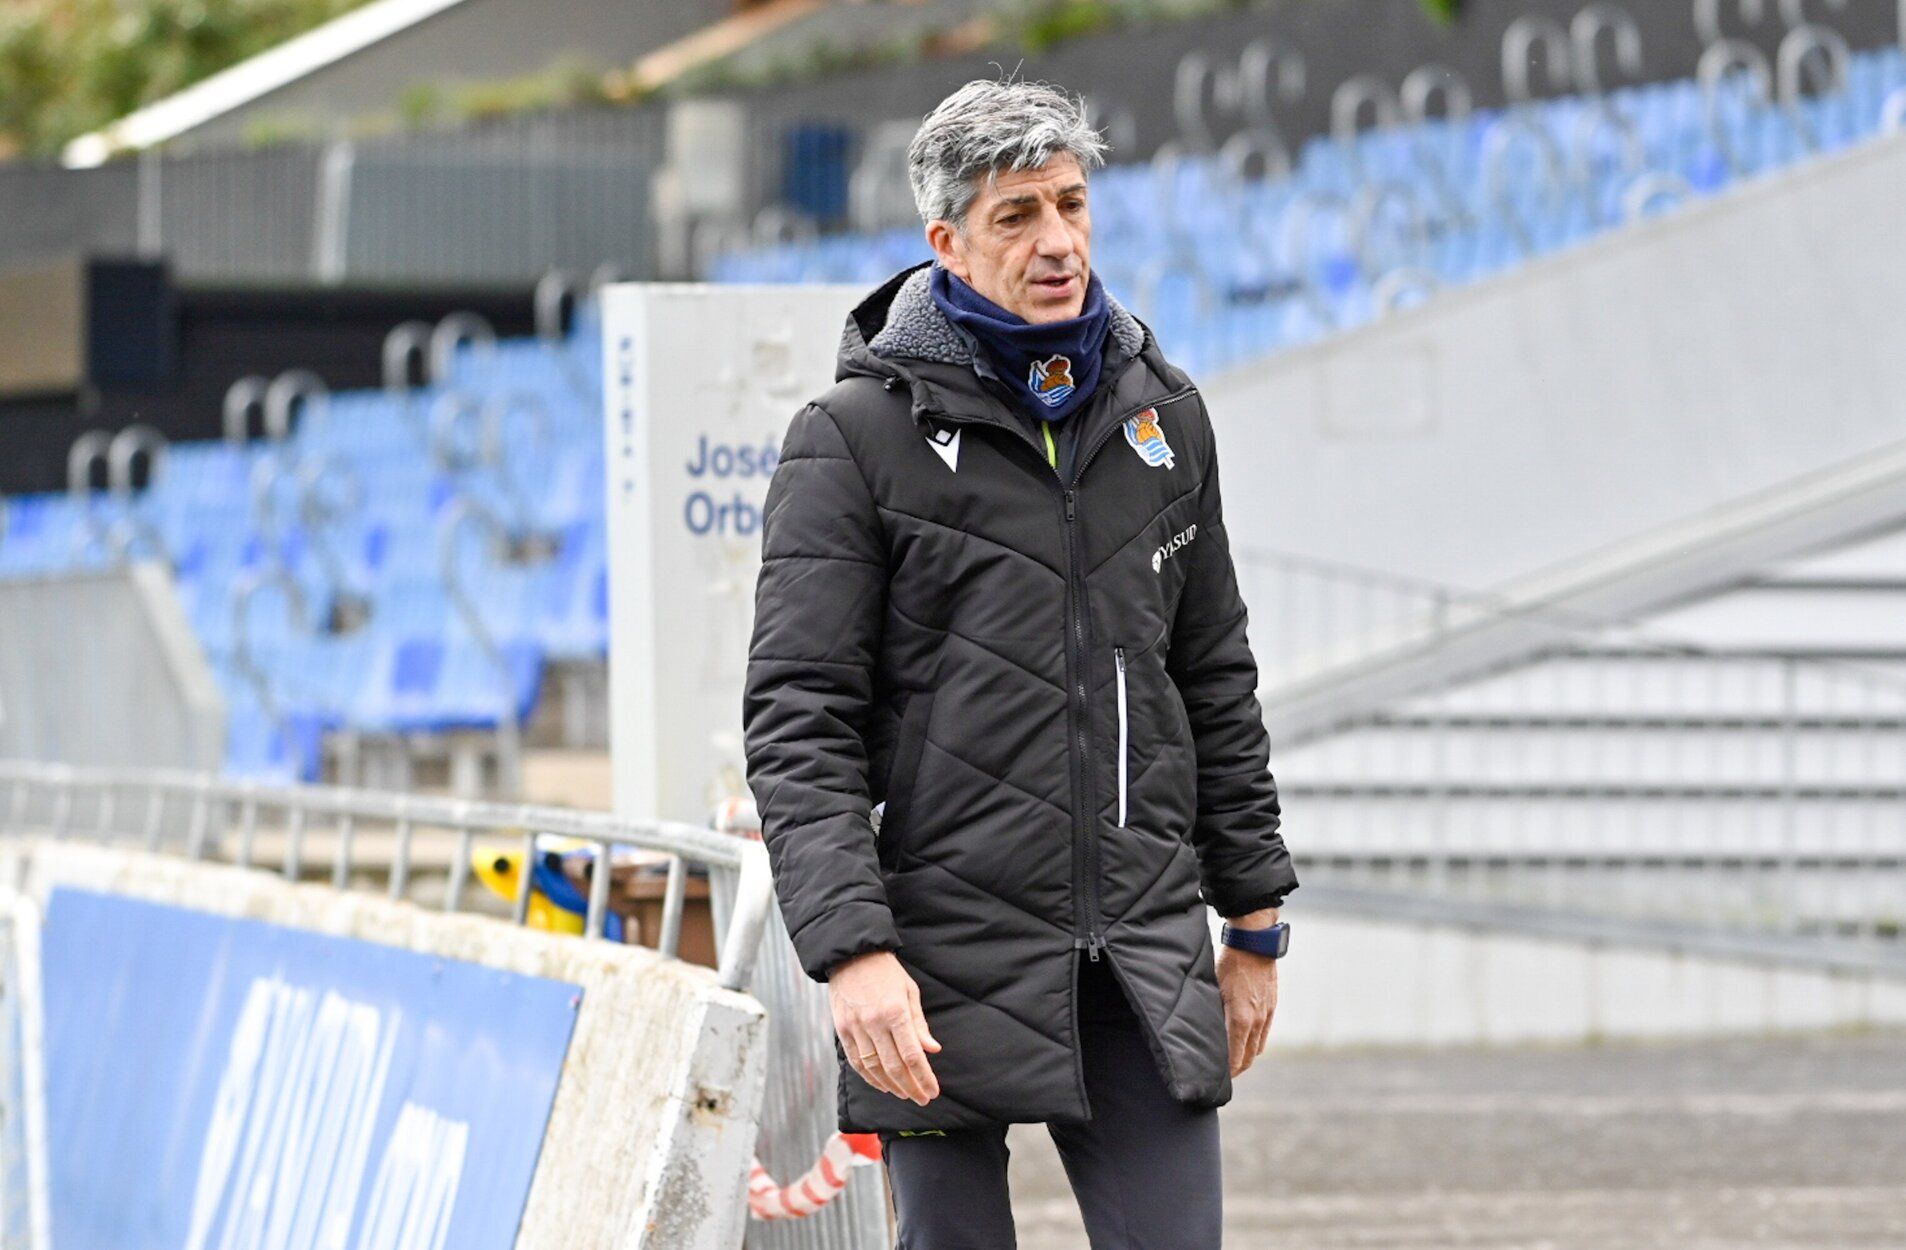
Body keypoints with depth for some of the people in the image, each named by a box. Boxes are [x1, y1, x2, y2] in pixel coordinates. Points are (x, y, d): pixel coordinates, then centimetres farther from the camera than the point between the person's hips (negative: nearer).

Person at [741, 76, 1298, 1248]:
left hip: (1145, 960, 4)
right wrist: (852, 949, -19)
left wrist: (1255, 919, 17)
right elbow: (798, 722, -9)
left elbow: (1216, 680, 19)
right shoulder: (858, 438, -5)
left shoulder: (1161, 415, 11)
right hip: (948, 963, -4)